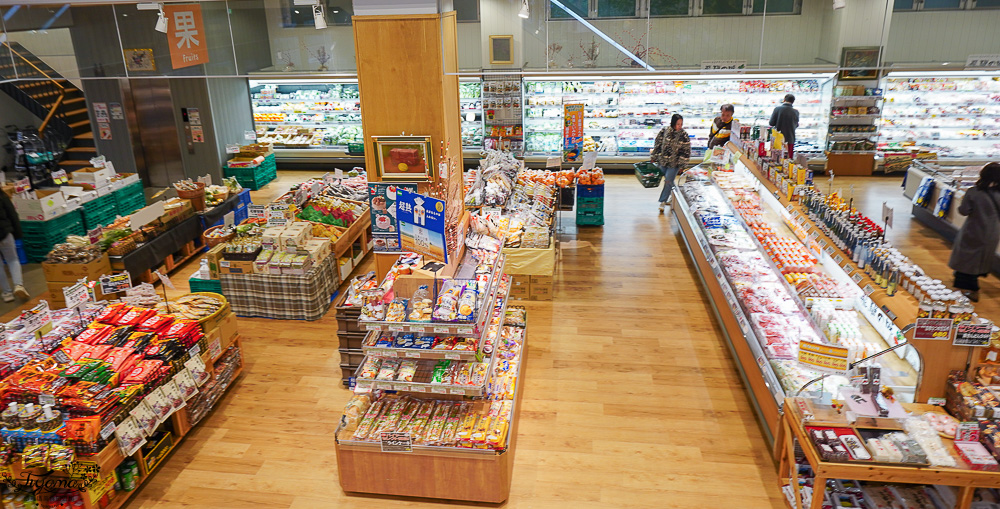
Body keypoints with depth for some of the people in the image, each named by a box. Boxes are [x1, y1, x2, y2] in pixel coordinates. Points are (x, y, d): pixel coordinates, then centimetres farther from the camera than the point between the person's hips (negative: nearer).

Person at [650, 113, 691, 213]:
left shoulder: (684, 135, -8)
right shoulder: (664, 131, -4)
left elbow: (686, 151, -3)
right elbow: (658, 145, 5)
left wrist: (681, 163, -7)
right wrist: (653, 157, 8)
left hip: (674, 163, -2)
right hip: (662, 161, 2)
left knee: (668, 182, -5)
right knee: (668, 180, 14)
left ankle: (663, 202, 4)